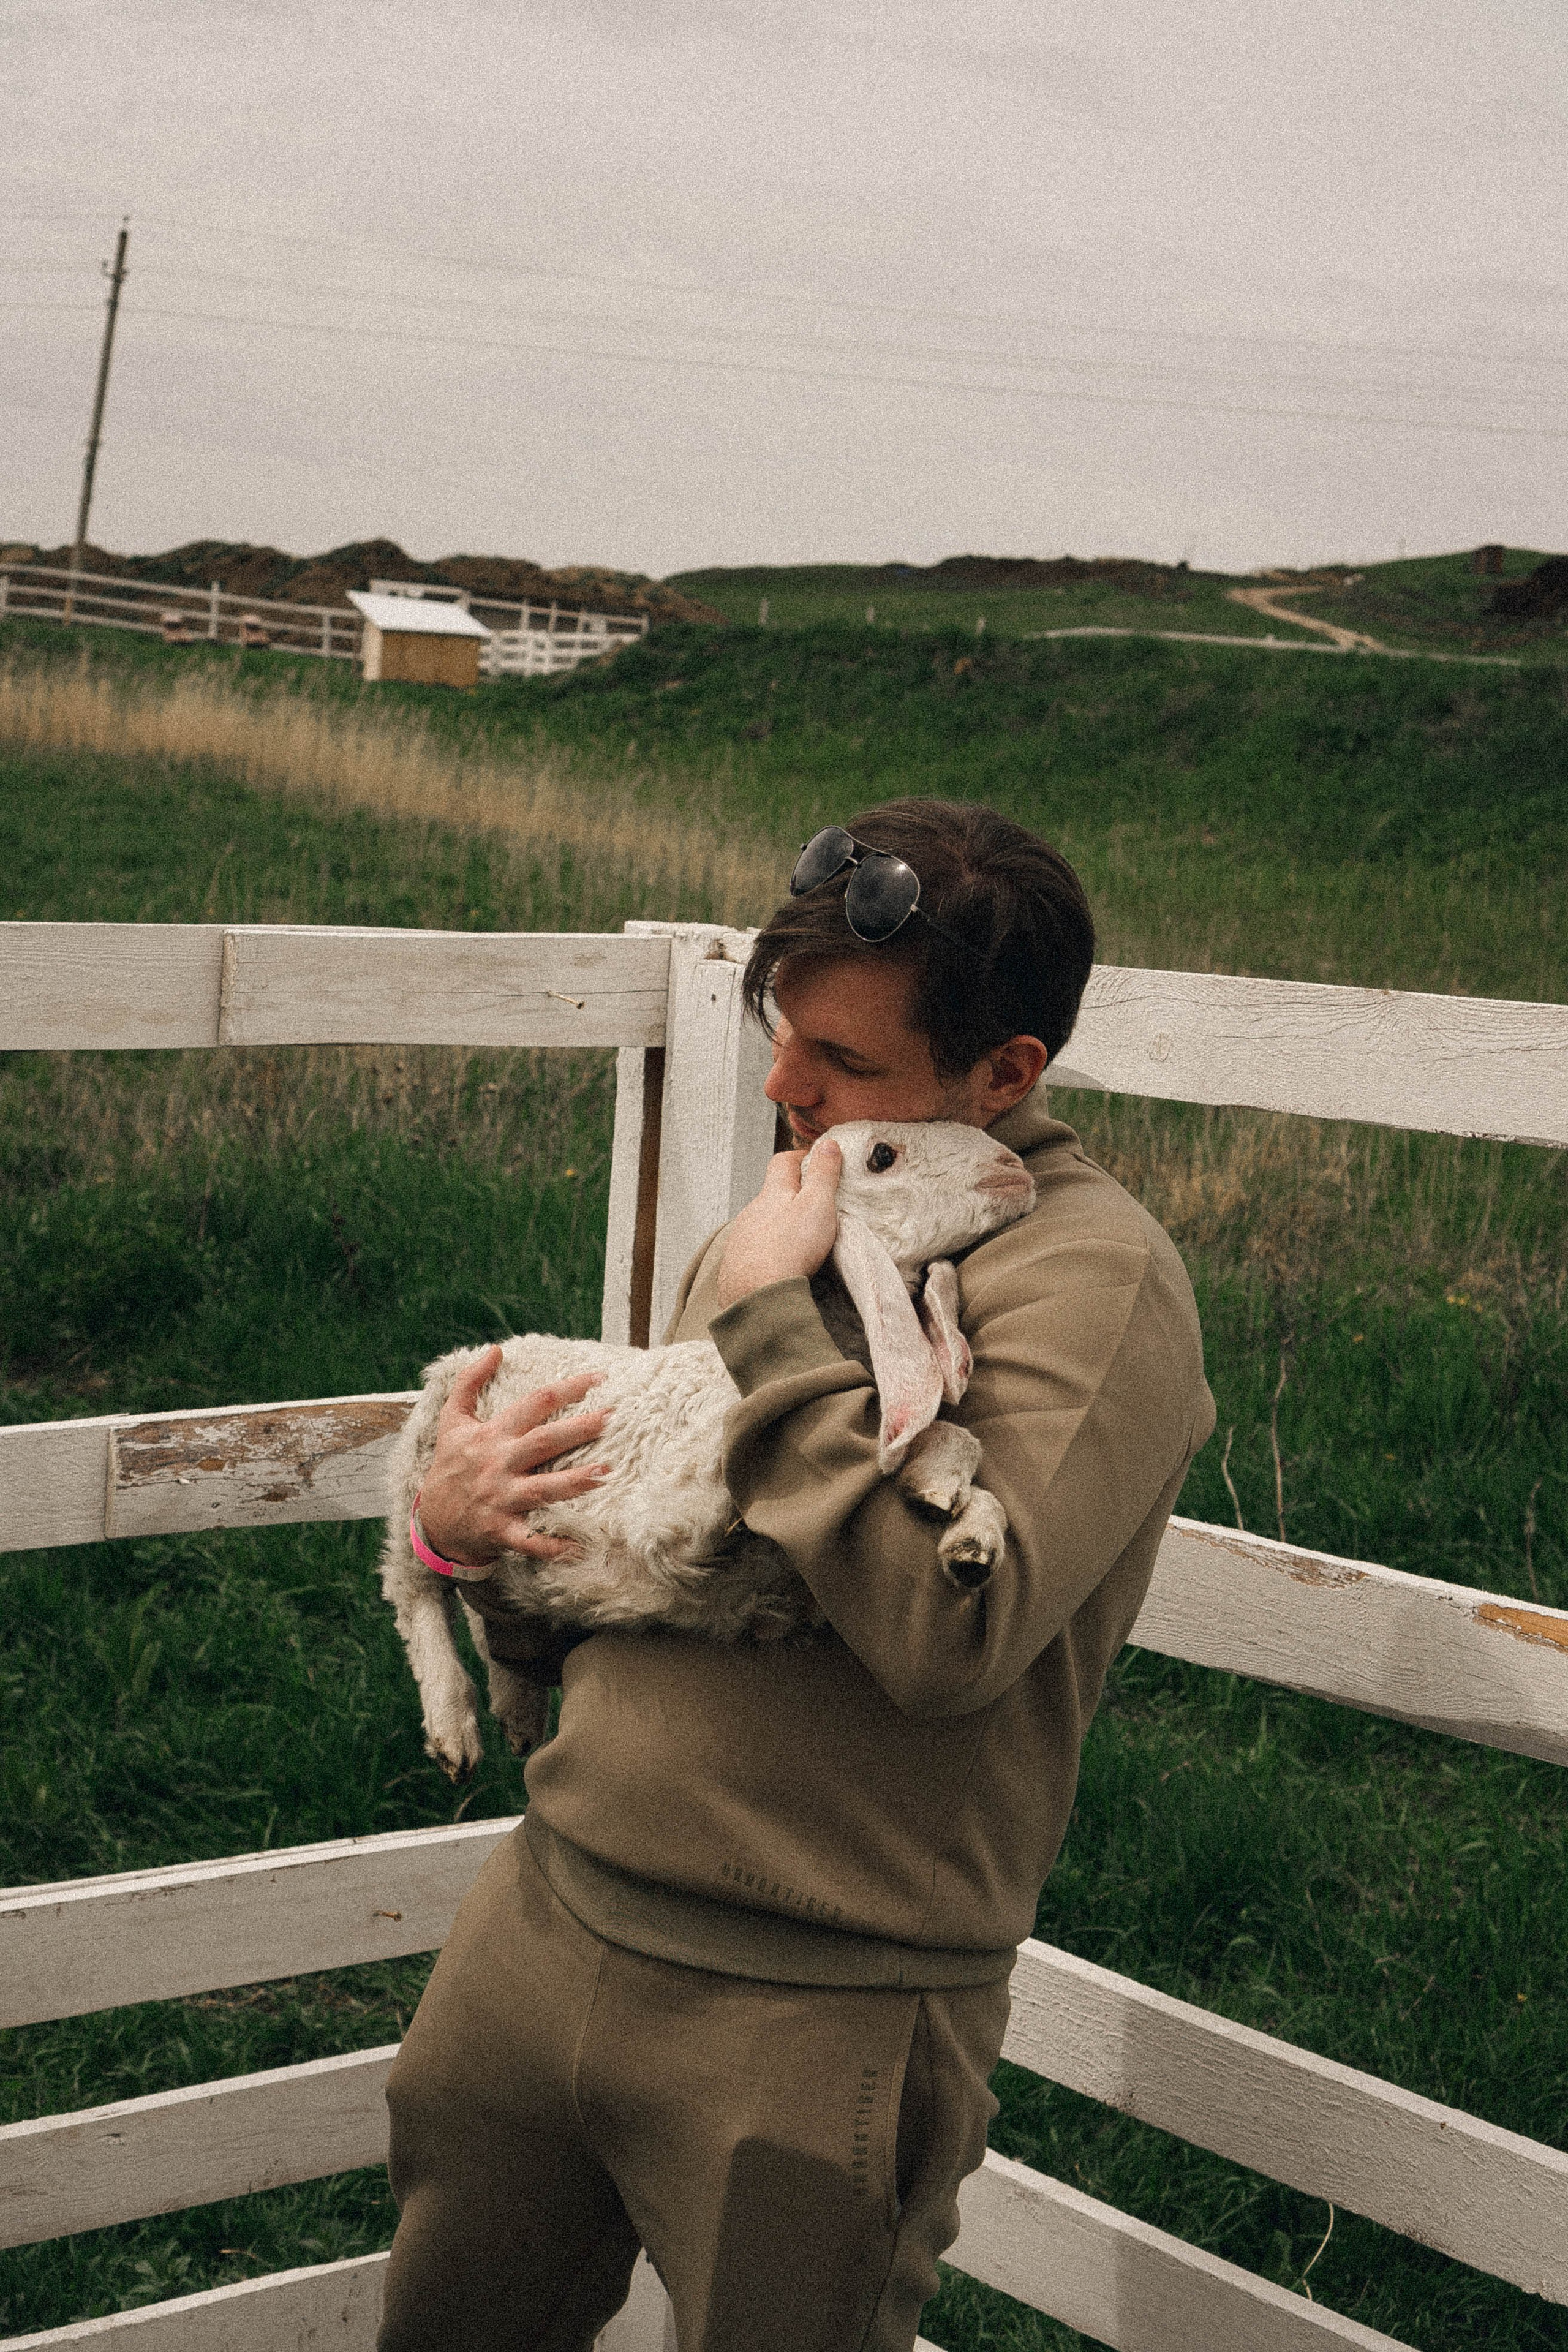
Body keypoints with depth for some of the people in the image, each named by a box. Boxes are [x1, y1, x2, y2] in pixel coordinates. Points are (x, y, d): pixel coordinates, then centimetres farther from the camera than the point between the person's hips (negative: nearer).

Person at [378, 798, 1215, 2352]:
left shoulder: (1091, 1277, -14)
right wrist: (465, 1524, -1)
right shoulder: (780, 1227, 11)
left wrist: (769, 1321, -20)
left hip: (818, 2018, -7)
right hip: (550, 1913, 7)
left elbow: (949, 1629, -28)